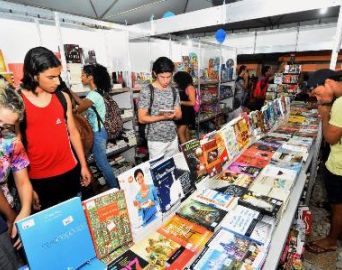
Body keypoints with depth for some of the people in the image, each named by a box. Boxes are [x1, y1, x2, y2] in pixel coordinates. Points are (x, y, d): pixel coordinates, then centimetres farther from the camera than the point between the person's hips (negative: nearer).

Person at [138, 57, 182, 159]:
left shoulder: (174, 91, 4)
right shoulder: (146, 92, -12)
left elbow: (179, 114, 8)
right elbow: (142, 118, -13)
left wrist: (173, 115, -16)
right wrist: (162, 117, -25)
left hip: (173, 138, 5)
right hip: (156, 140, -5)